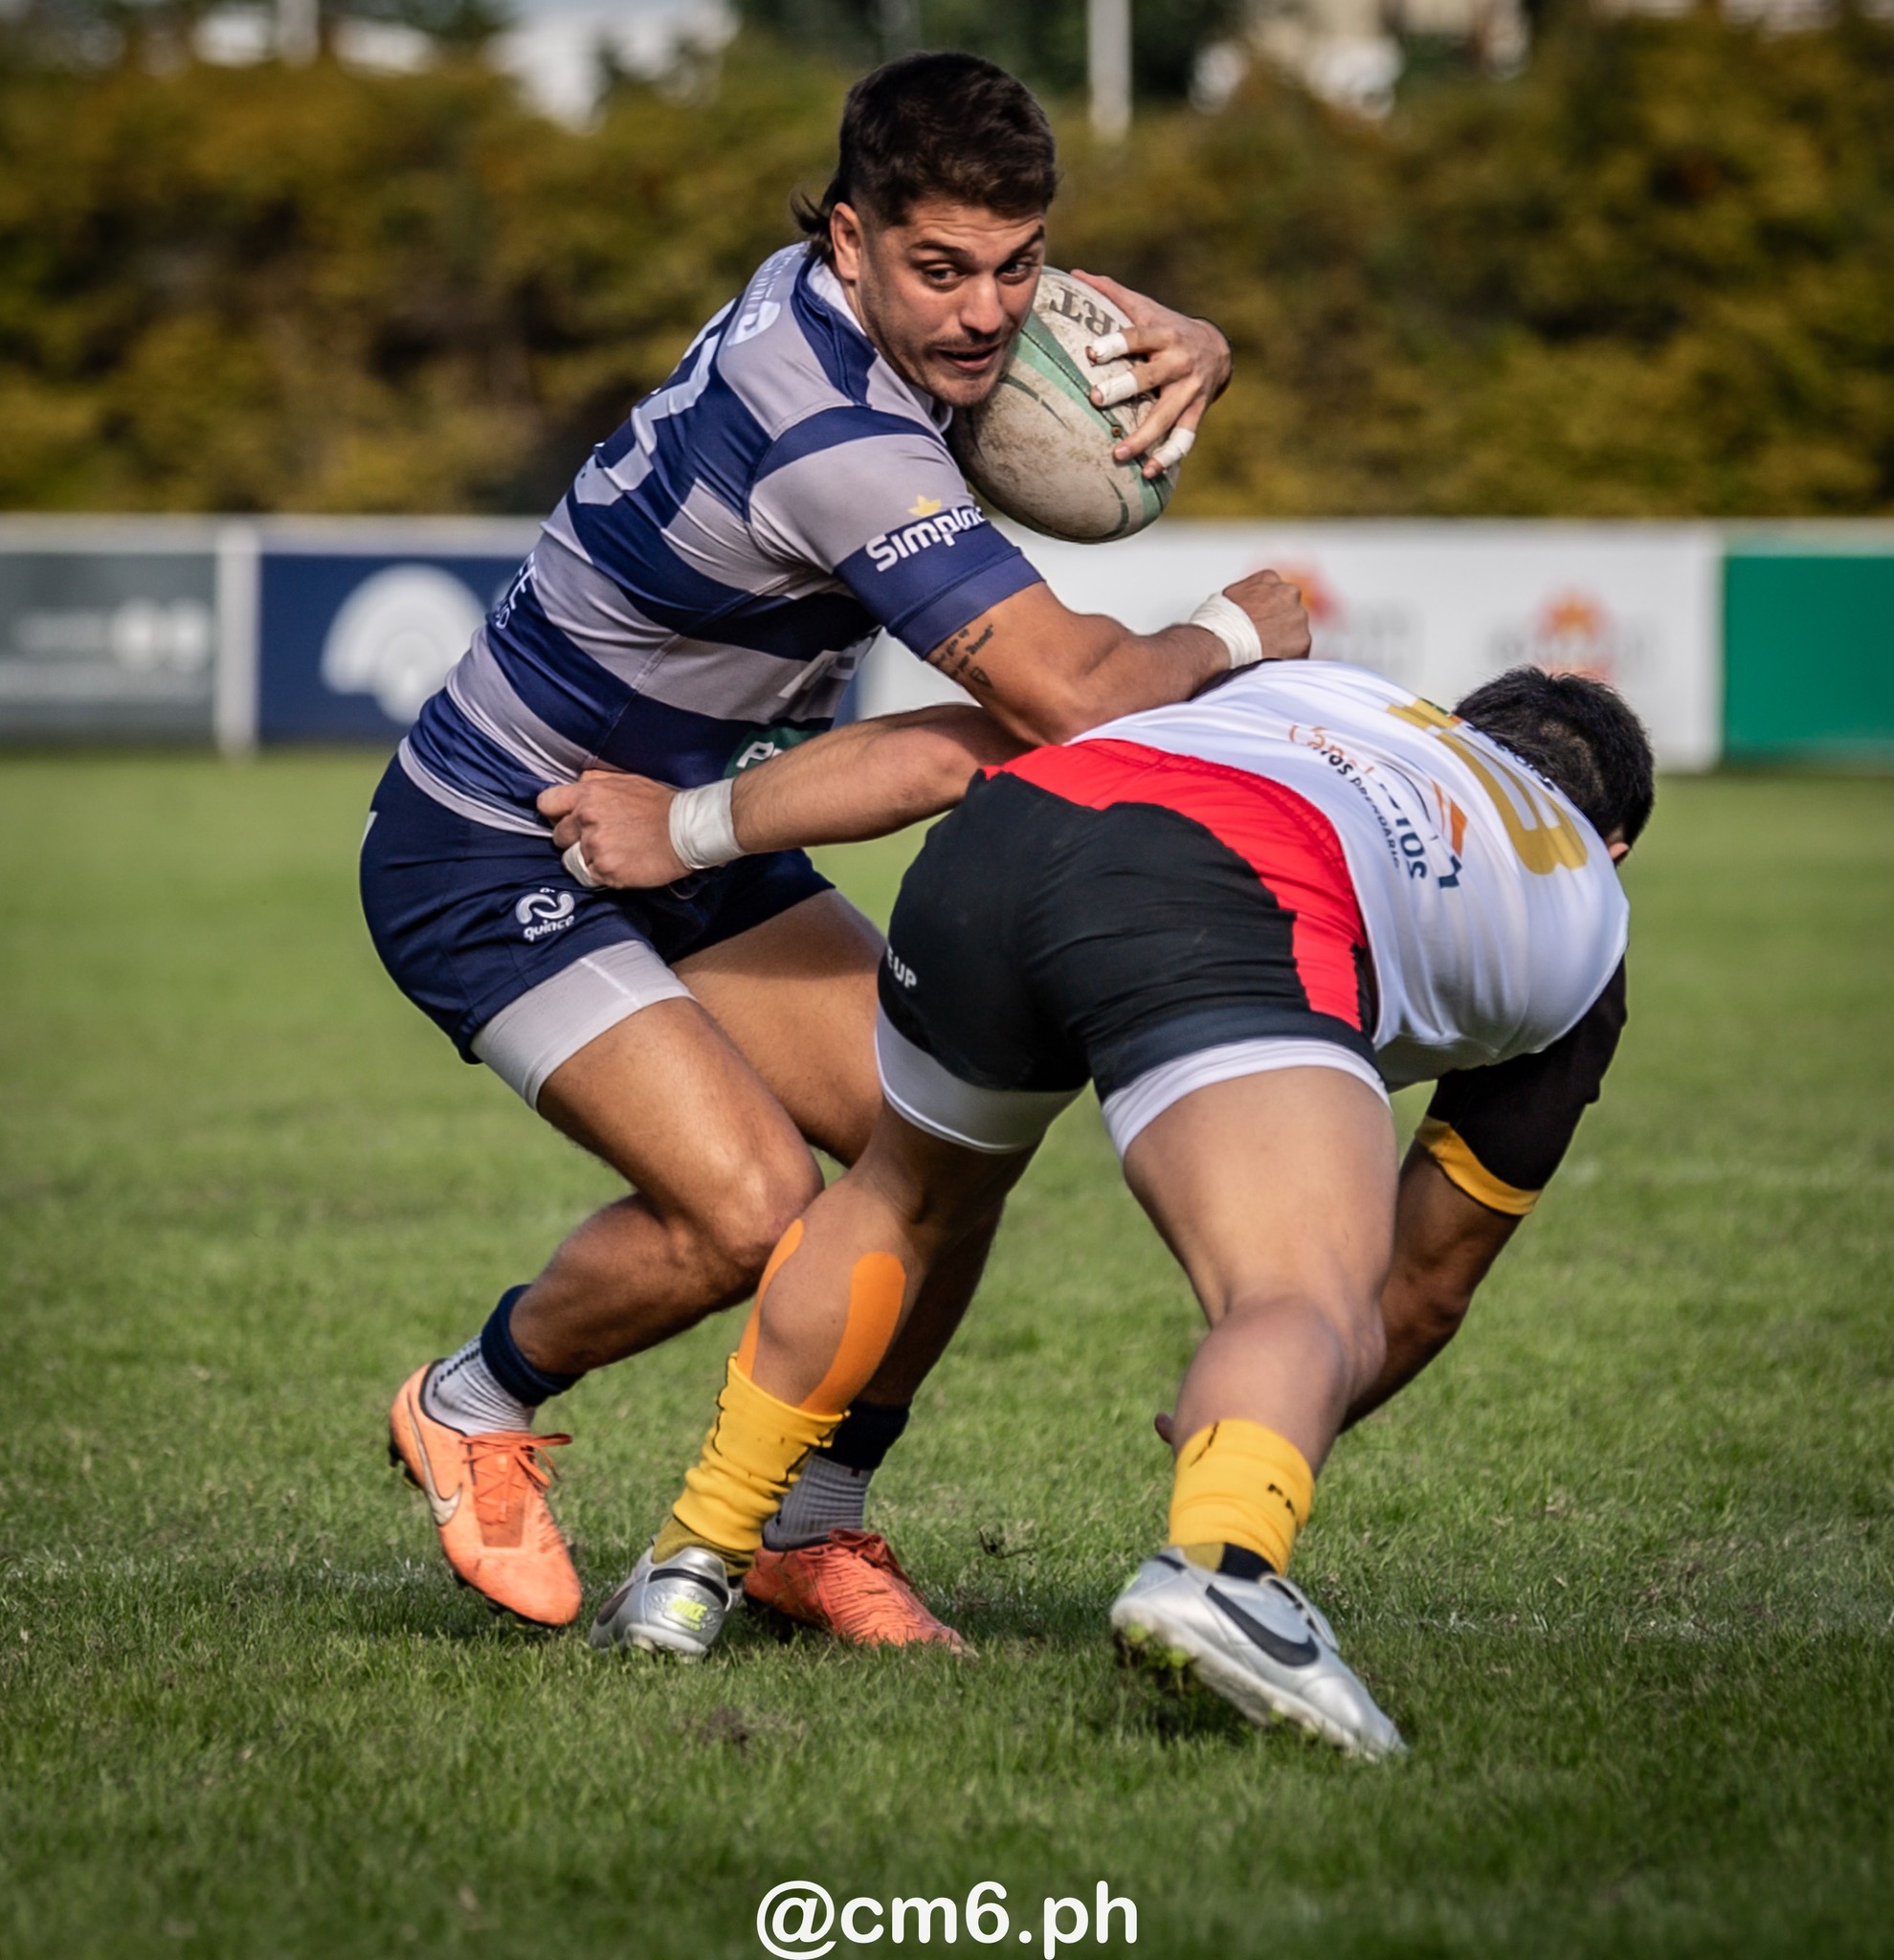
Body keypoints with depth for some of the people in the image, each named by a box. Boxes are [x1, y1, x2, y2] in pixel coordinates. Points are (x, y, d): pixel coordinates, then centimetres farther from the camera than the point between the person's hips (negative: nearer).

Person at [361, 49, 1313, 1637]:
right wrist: (1237, 637, -16)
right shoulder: (836, 436, -33)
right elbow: (1070, 697, -36)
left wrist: (1183, 347, -9)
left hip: (692, 837, 9)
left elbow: (1112, 328, 16)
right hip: (495, 864, -9)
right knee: (752, 1210, -22)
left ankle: (814, 1526, 16)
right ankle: (472, 1411, 8)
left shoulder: (836, 301, -5)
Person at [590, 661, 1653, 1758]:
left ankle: (690, 1568, 38)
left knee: (903, 1205, 32)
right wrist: (1269, 1460, 53)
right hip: (1220, 920, -5)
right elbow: (1429, 1284, 39)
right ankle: (1220, 1569, -51)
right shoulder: (1587, 921, 35)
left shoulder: (1312, 687, 43)